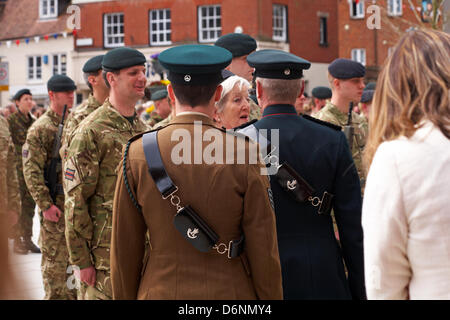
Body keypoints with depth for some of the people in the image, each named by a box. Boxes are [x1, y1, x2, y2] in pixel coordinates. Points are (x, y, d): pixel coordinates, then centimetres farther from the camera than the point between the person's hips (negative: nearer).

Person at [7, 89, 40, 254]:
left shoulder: (33, 122, 12)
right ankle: (17, 241, 3)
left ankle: (27, 239, 14)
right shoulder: (11, 121, -6)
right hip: (17, 168, -6)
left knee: (30, 205, 7)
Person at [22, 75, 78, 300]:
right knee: (55, 257, 0)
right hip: (55, 204, -6)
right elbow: (31, 171, -14)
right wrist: (46, 205, -19)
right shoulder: (40, 129, -9)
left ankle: (70, 294, 25)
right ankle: (55, 296, 8)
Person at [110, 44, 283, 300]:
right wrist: (272, 297, 5)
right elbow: (264, 249, -7)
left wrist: (125, 297, 12)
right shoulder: (243, 154, -10)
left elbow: (124, 248, 1)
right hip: (229, 292, -1)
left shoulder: (137, 154, -5)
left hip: (160, 291, 2)